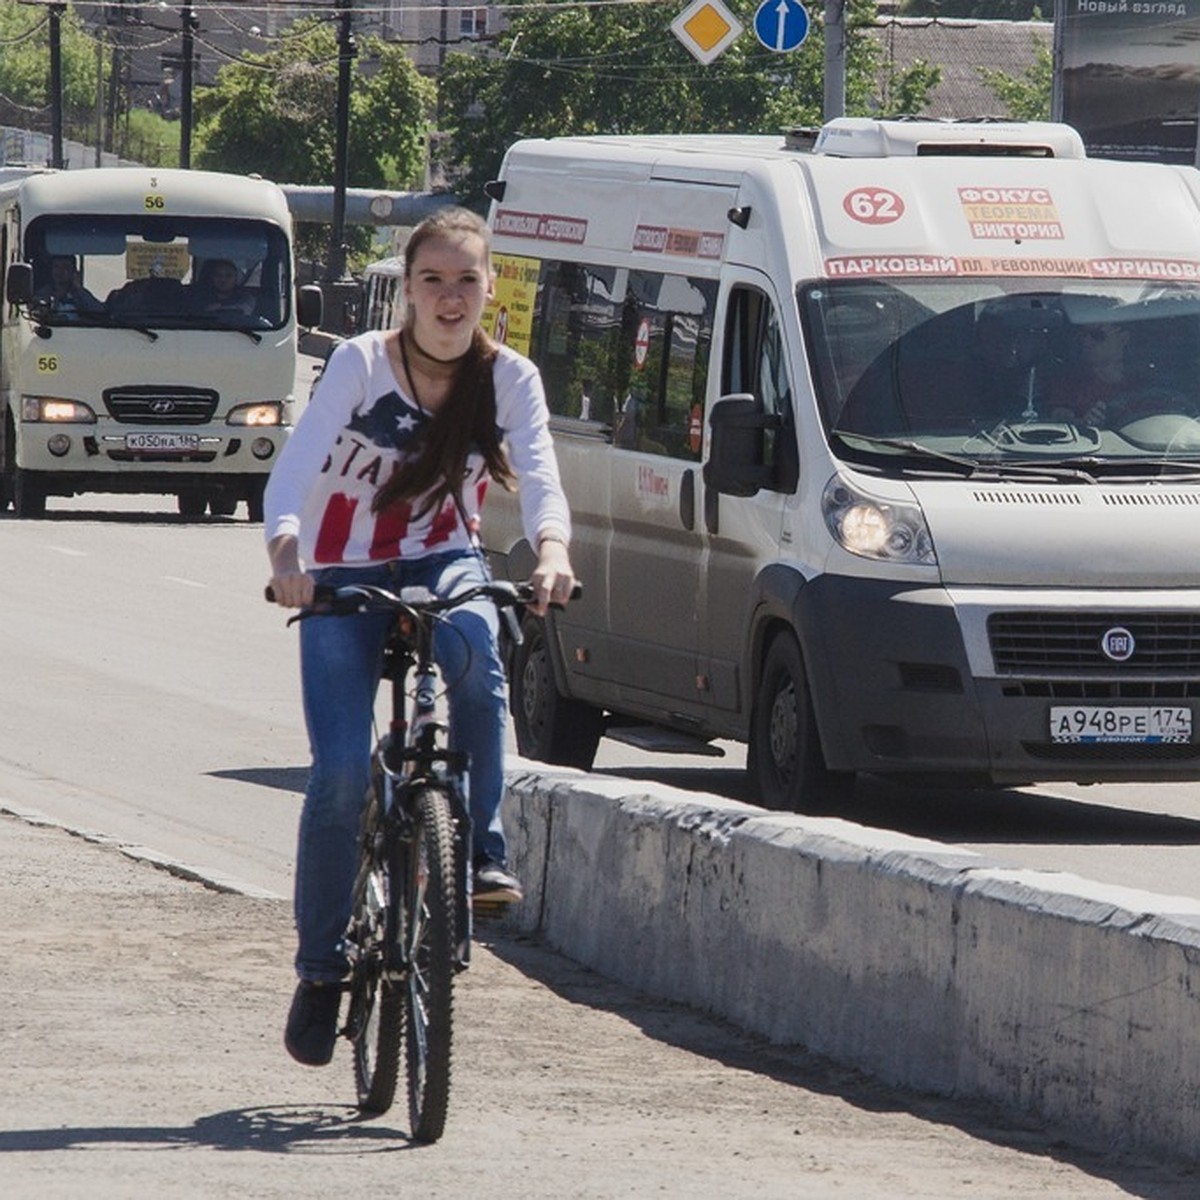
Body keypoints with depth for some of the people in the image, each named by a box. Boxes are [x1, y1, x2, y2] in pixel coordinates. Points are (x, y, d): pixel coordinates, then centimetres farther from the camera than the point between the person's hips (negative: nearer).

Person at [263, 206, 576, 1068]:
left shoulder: (509, 379, -5)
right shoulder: (362, 364, -12)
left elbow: (539, 475, -20)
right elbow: (295, 465, -23)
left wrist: (552, 548, -43)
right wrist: (285, 546, -44)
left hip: (443, 563, 1)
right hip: (343, 576, -1)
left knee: (470, 643, -37)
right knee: (343, 771, -15)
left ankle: (482, 849, -24)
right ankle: (320, 969, 2)